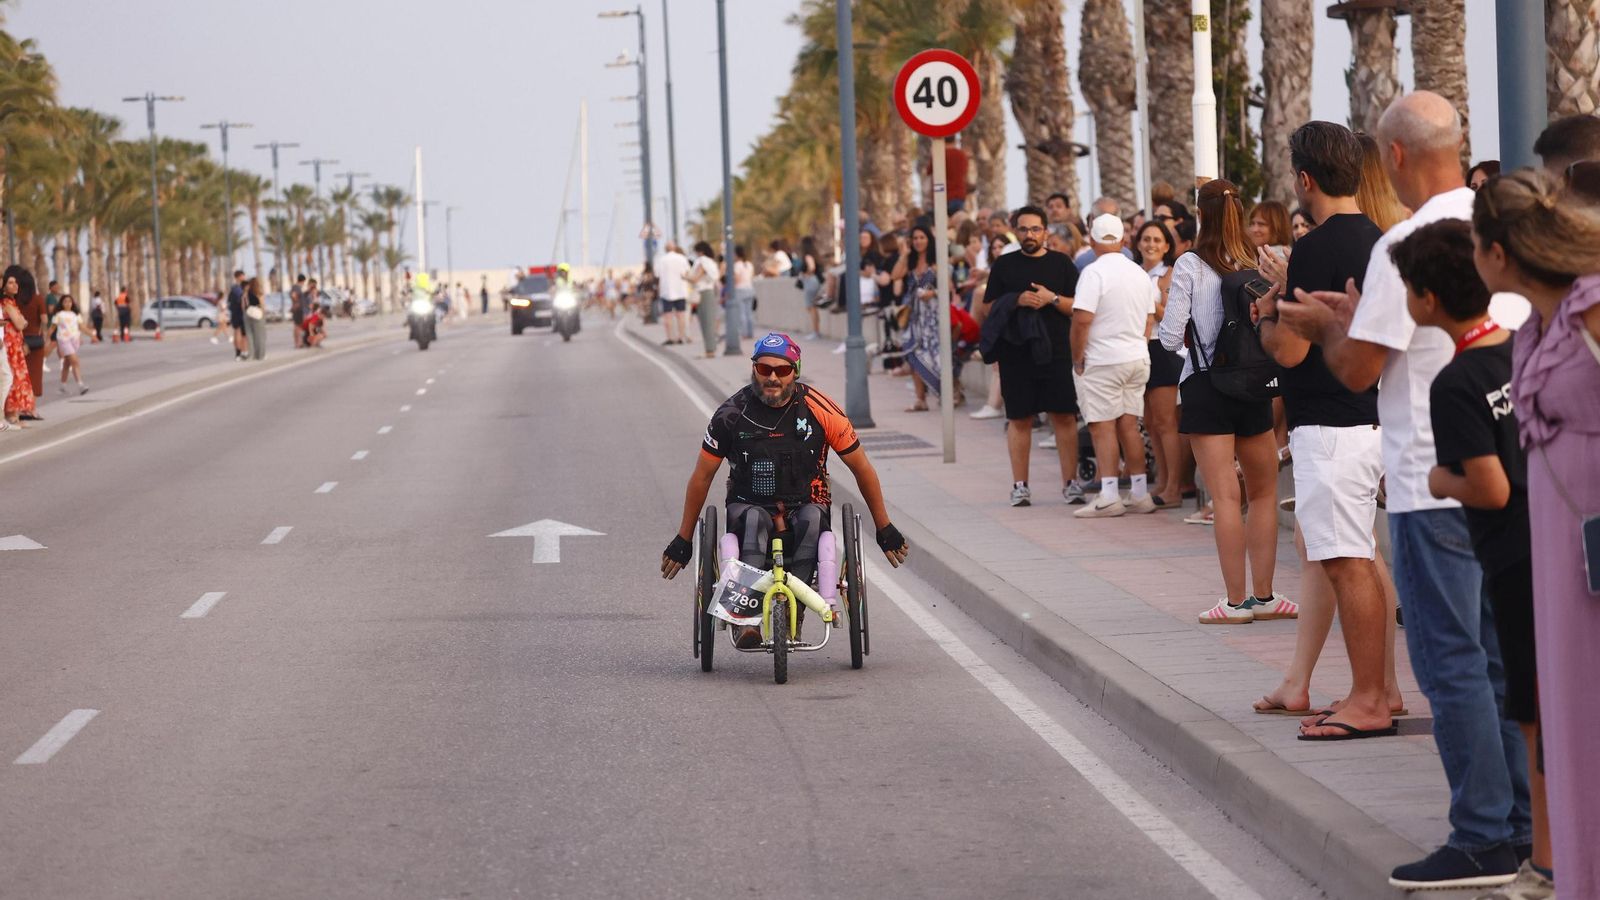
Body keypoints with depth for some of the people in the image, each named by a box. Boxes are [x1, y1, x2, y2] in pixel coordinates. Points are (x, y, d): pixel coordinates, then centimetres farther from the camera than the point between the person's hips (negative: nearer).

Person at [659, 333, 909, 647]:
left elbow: (861, 468, 4)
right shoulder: (732, 414, -6)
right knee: (752, 521, -36)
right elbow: (702, 476, 5)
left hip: (804, 506, 0)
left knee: (812, 519, -35)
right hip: (750, 504, 0)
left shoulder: (821, 410, -7)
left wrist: (884, 528, 9)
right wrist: (684, 540, 8)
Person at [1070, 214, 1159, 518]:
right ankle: (1139, 493, 12)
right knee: (1129, 425, 11)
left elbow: (1082, 319, -20)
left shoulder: (1094, 272, -13)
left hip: (1102, 360, -7)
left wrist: (1078, 357, -10)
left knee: (1102, 426, -3)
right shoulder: (1139, 273, 10)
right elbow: (1150, 319, 15)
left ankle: (1109, 496, -6)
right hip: (1137, 358, 7)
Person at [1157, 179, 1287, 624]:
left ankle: (1236, 600, -2)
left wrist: (1166, 324, 10)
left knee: (1225, 494, -2)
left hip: (1206, 386, -3)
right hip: (1254, 386, 3)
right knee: (1264, 490, 15)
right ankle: (1263, 595, 16)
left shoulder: (1191, 266, -10)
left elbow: (1171, 337, -12)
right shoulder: (1258, 263, -1)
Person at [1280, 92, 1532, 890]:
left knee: (1450, 658, -3)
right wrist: (1361, 315, 24)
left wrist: (1328, 326, 8)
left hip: (1434, 482, -8)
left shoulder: (1408, 244, -16)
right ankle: (1521, 820, 18)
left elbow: (1357, 369, -12)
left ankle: (1484, 838, -1)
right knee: (1499, 653, 14)